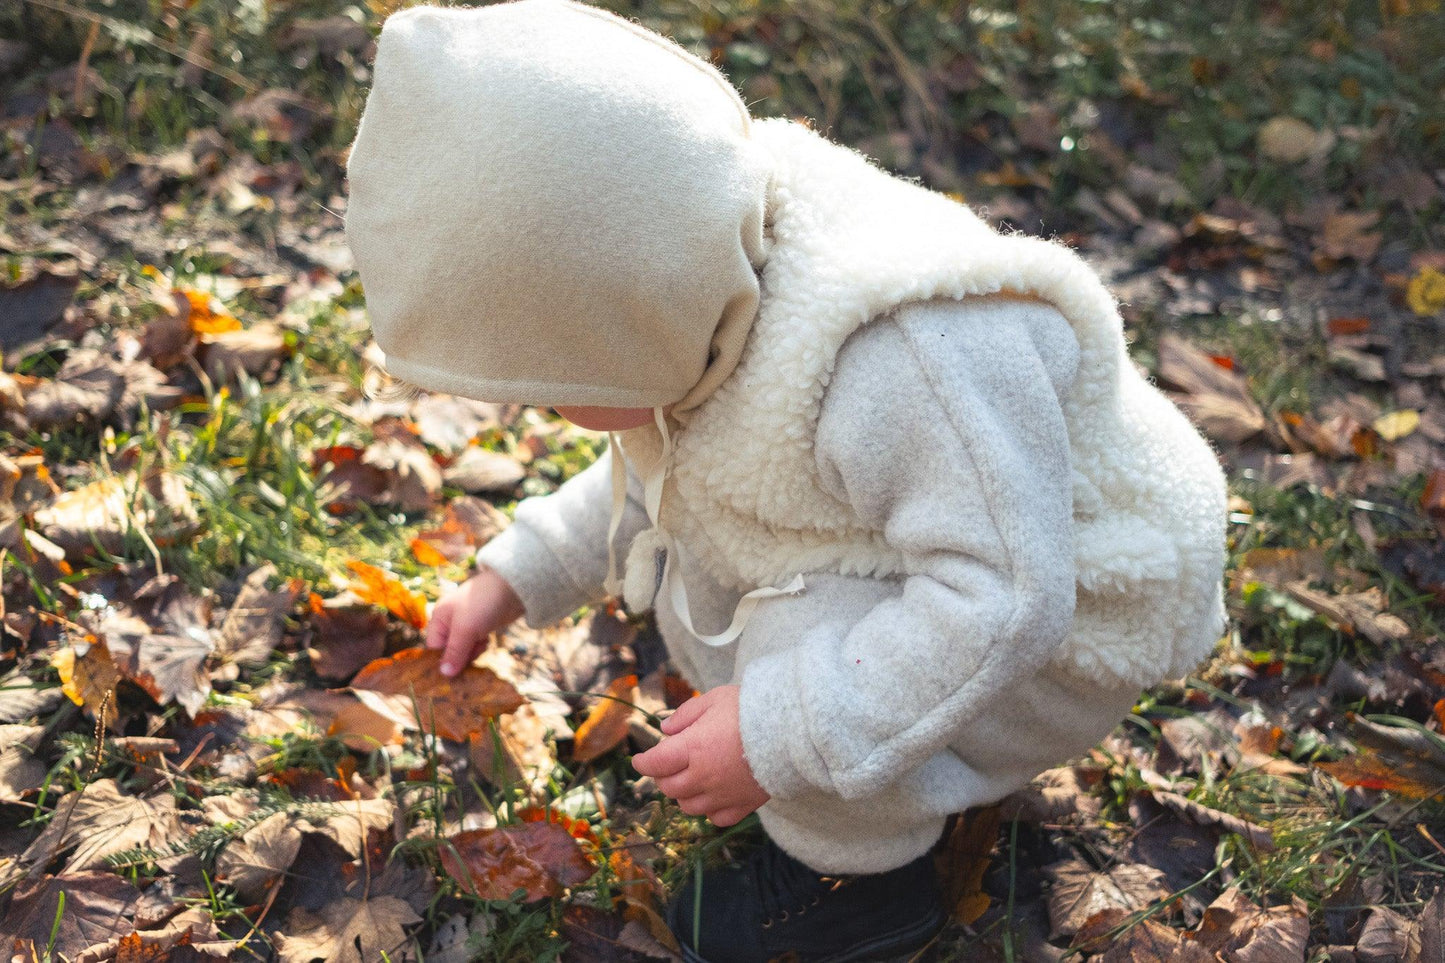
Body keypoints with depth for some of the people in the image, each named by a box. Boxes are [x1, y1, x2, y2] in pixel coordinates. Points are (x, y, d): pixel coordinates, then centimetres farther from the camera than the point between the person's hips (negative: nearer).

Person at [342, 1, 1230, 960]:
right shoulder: (708, 305, -12)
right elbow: (656, 456, 9)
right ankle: (914, 770, 18)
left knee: (806, 635, -29)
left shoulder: (901, 356, -40)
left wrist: (785, 737, -34)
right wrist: (521, 574, 4)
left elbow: (1008, 598, -36)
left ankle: (868, 878, -1)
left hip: (1064, 633, -8)